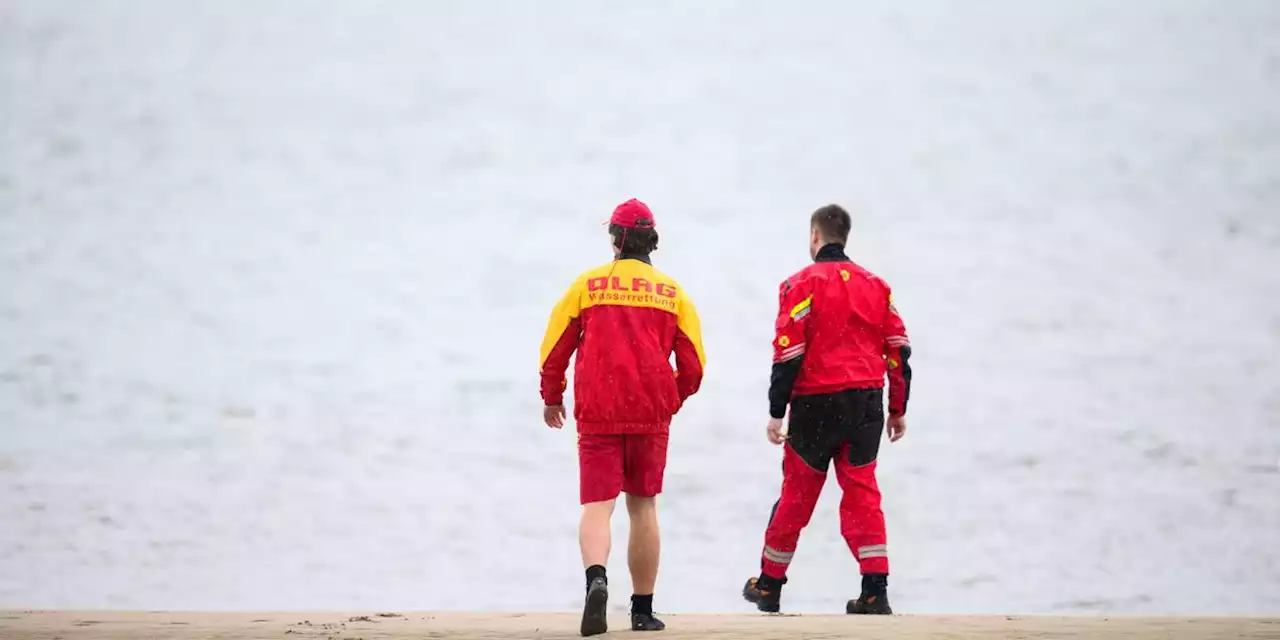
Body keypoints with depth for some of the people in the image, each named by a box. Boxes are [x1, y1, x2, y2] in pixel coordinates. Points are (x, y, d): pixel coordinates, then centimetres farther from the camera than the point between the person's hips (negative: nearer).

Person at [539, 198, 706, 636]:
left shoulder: (587, 285, 0)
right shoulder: (671, 292, 4)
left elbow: (554, 349, 1)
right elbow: (693, 365, 3)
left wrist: (552, 398, 18)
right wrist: (672, 400, 23)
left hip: (596, 414, -2)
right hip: (651, 415, 2)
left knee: (597, 505, -5)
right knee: (642, 507, 13)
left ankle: (596, 578, -34)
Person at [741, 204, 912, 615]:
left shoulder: (803, 285, -6)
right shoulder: (875, 285, 9)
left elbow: (789, 353, -11)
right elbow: (899, 349, 8)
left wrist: (776, 412, -8)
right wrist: (898, 409, 15)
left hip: (816, 405, -3)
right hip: (866, 404, 3)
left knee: (797, 494, 8)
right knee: (862, 493, 6)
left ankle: (769, 585, 20)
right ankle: (875, 591, -4)